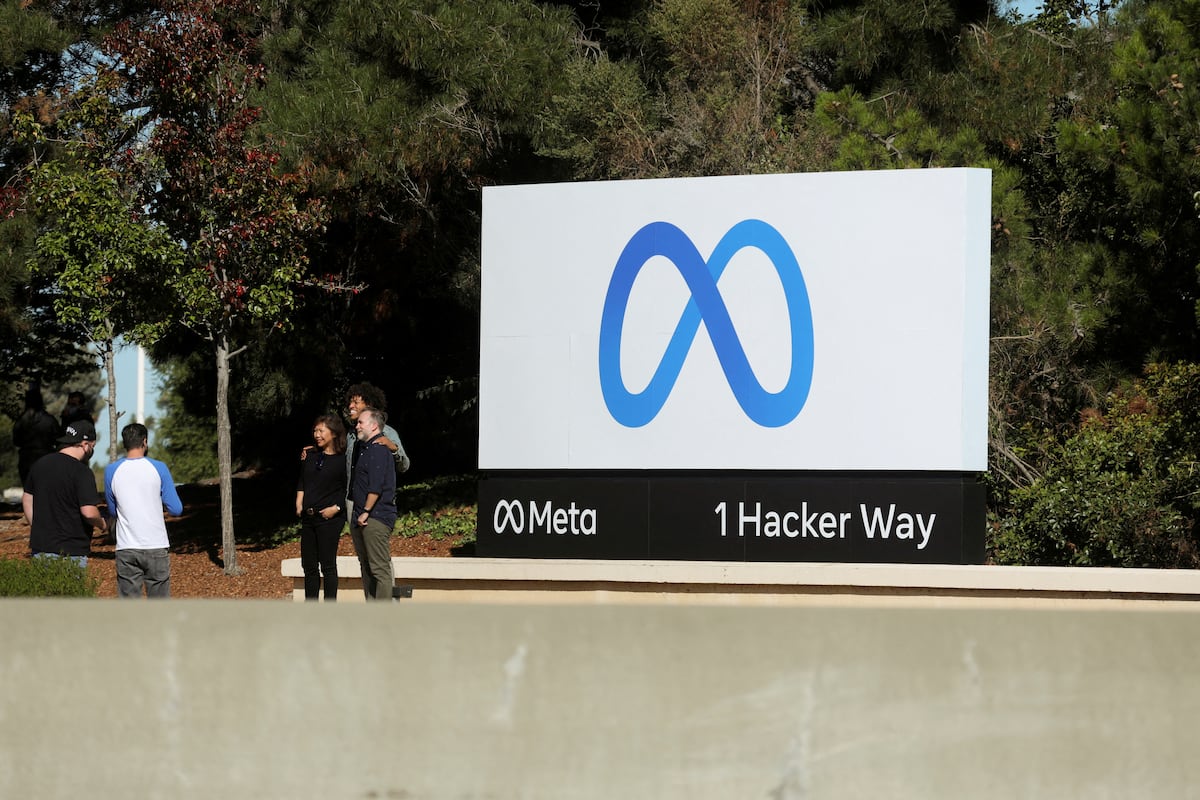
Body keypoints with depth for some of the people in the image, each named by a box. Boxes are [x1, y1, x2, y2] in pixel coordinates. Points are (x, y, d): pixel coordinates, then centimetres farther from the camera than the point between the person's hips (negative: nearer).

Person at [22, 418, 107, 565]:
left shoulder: (40, 464, 7)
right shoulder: (81, 472, -15)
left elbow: (26, 499, 17)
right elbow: (89, 512, -21)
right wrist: (102, 524, 0)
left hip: (40, 548, 7)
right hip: (71, 552, -6)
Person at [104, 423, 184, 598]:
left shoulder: (111, 471, 1)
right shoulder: (158, 468, -4)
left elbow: (112, 511, 13)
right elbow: (176, 509, -1)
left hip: (126, 550, 1)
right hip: (156, 547, -1)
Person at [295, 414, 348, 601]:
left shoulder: (343, 460, -6)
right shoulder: (310, 457, 14)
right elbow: (301, 484, 22)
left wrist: (336, 508, -14)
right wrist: (299, 504, 9)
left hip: (329, 519, -7)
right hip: (308, 518, 7)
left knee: (328, 565, -6)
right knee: (309, 565, 9)